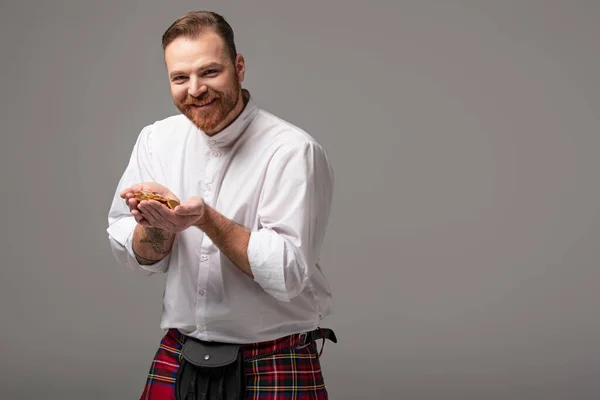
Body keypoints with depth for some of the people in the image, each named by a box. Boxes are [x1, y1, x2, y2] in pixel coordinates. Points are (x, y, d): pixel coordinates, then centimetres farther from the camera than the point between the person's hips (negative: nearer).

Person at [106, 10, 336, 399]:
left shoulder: (295, 151, -16)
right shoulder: (156, 140, 1)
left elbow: (288, 275, -21)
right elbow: (138, 258, 2)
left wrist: (206, 219, -29)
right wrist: (154, 225, -19)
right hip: (176, 360, 5)